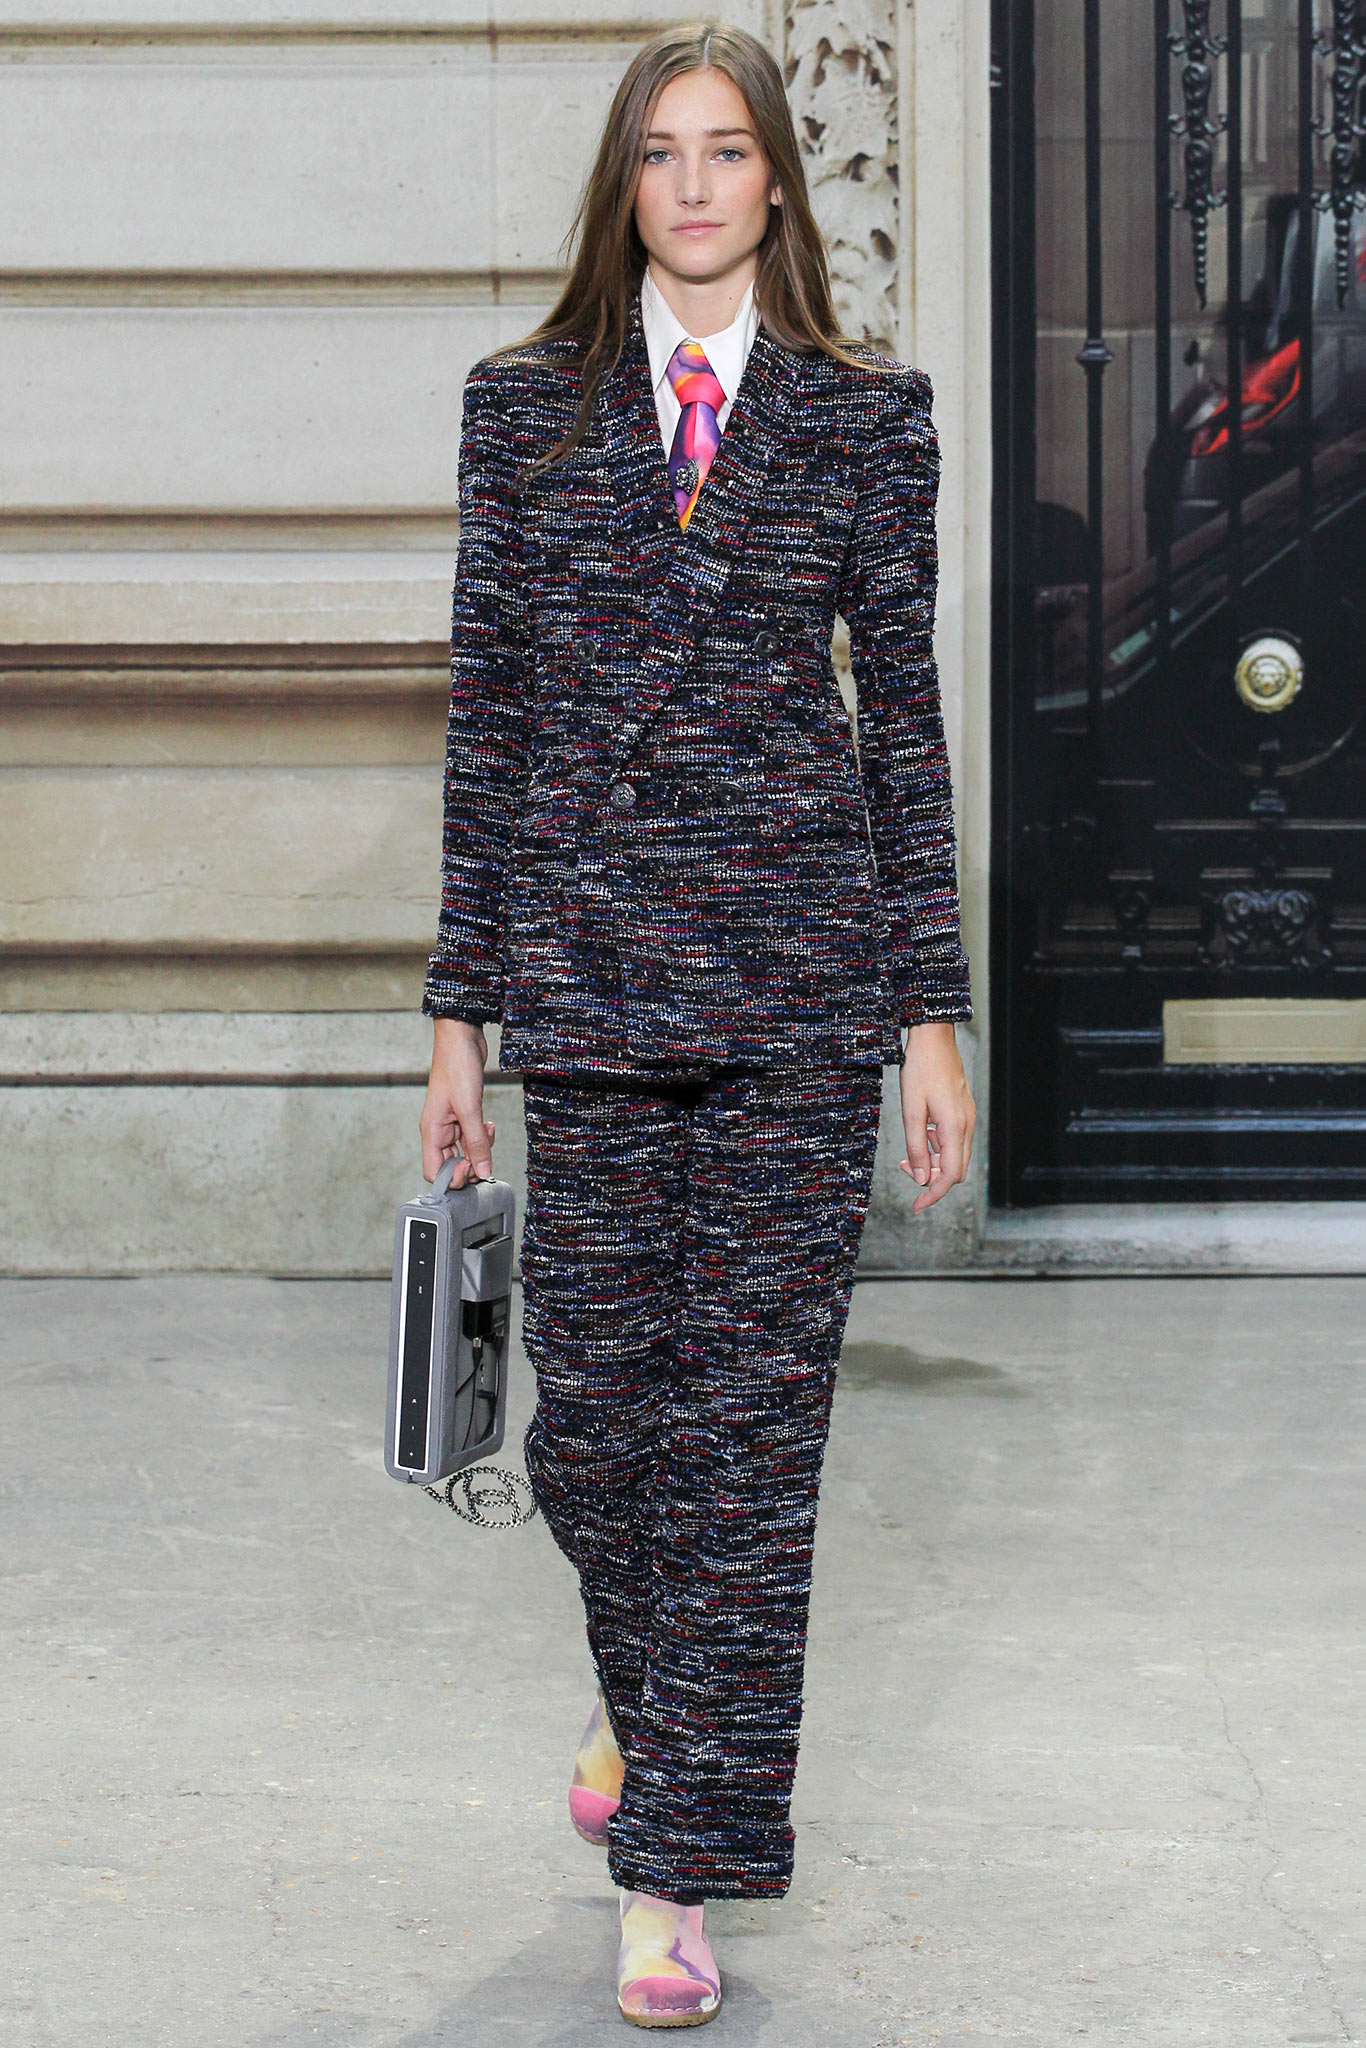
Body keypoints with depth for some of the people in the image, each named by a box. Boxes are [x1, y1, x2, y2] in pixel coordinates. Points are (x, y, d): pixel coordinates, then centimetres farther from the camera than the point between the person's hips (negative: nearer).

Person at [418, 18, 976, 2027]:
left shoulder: (868, 410, 5)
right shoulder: (527, 402, 7)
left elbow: (903, 707, 5)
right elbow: (488, 708, 7)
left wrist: (932, 1012, 2)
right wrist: (462, 1005, 4)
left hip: (800, 967, -1)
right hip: (588, 952, 1)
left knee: (752, 1409, -2)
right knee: (592, 1395, 5)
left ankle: (680, 1866, 5)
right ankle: (649, 1689, 37)